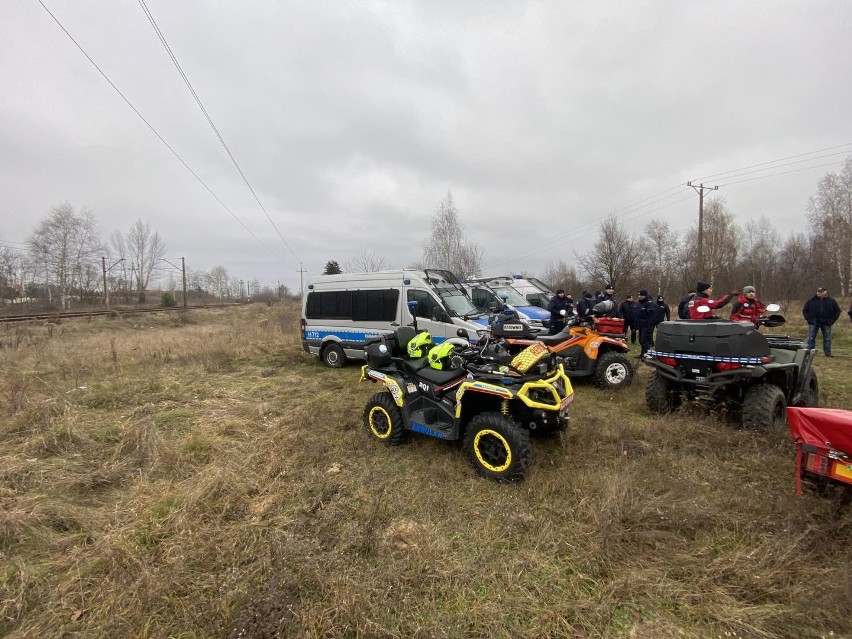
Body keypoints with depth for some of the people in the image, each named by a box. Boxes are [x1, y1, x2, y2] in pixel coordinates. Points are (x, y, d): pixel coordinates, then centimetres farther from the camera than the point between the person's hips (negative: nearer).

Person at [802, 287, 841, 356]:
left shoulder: (831, 300, 2)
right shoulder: (811, 300, -1)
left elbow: (837, 311, 12)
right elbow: (804, 310, 10)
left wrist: (832, 320, 2)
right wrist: (808, 319, 1)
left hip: (826, 323, 1)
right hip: (814, 322, -1)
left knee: (827, 339, 7)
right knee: (811, 338, -3)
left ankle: (828, 353, 15)